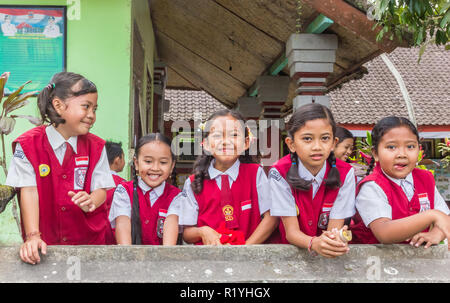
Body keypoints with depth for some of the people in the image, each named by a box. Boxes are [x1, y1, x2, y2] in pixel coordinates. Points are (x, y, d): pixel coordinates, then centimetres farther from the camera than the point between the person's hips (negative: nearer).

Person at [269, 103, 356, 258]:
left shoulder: (345, 173, -7)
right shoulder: (279, 173, -12)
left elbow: (335, 227, -11)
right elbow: (291, 231, -14)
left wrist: (334, 240, -33)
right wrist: (313, 243, -34)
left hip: (329, 256, 2)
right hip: (292, 250, -1)